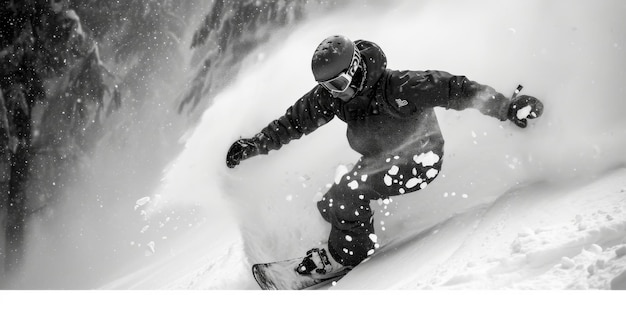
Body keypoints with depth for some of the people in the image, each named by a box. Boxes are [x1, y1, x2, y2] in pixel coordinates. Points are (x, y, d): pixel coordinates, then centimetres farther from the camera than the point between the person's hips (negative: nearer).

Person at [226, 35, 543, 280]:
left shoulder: (396, 87, -32)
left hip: (418, 158, -8)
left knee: (348, 194, -23)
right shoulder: (331, 94, -11)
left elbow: (449, 89, -33)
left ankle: (344, 256, -3)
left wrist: (506, 107, -38)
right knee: (329, 205, 0)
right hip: (377, 158, 8)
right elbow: (297, 120, 0)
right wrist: (256, 144, -4)